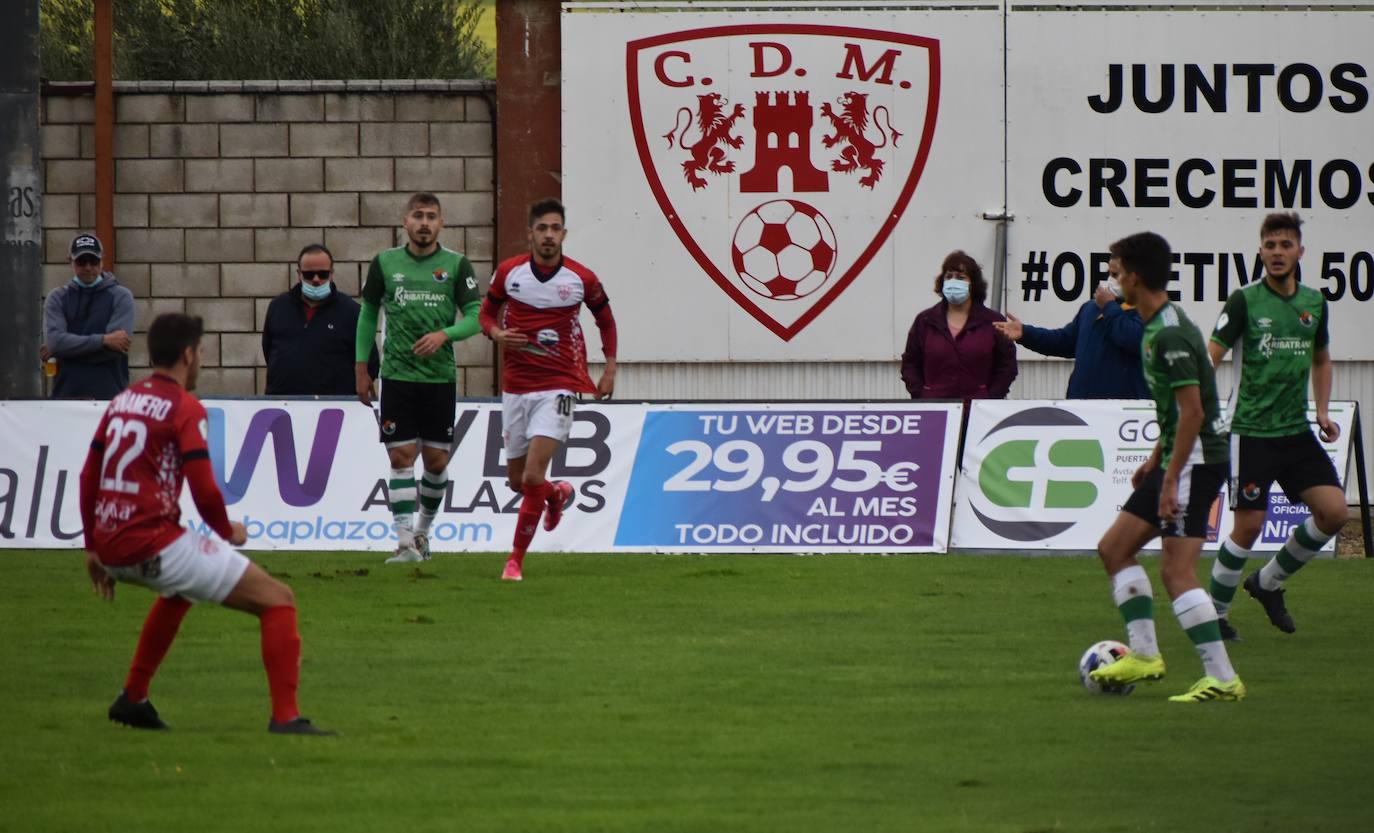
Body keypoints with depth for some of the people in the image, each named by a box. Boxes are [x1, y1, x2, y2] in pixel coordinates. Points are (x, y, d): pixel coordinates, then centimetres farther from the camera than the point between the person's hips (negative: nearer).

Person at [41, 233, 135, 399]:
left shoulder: (121, 297, 3)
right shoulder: (57, 298, 9)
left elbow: (114, 348, -9)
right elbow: (54, 340, -7)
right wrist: (103, 340, -14)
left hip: (109, 393, -2)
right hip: (66, 394, 2)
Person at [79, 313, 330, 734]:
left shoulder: (121, 401, 13)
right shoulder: (185, 408, -8)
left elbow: (88, 477, 18)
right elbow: (204, 490, -14)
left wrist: (93, 548, 27)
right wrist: (227, 530, 5)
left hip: (110, 545, 8)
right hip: (153, 544, -8)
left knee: (179, 588, 41)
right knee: (278, 600, -2)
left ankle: (133, 698, 40)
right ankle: (285, 716, -12)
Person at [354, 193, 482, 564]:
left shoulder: (456, 265, 1)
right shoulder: (385, 263, 4)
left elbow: (474, 317, 0)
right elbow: (368, 313, 13)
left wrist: (444, 334, -19)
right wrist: (361, 368, 10)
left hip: (440, 377, 0)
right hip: (397, 376, 0)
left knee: (436, 461, 4)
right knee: (401, 457, -8)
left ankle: (423, 529, 27)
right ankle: (405, 543, -10)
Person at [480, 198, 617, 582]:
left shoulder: (582, 279, -5)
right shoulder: (509, 272, -2)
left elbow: (605, 319, 12)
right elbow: (487, 311, 13)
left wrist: (610, 370, 7)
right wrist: (497, 334, -9)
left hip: (558, 386, -3)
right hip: (515, 387, 3)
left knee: (533, 476, -17)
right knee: (517, 480, 11)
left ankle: (516, 560, -5)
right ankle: (557, 494, 47)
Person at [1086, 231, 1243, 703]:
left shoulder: (1170, 335, -19)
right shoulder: (1158, 327, 13)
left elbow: (1192, 410, -23)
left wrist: (1171, 479, -23)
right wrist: (1155, 460, 25)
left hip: (1197, 460, -11)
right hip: (1179, 458, 11)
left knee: (1177, 571, -14)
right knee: (1114, 547, 12)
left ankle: (1222, 679, -14)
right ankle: (1144, 655, 13)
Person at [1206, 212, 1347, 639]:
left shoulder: (1314, 302, 9)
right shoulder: (1245, 300, -7)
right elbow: (1210, 357, -10)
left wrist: (1322, 411, 14)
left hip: (1296, 431, 5)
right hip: (1252, 431, -5)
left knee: (1335, 512, -4)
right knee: (1248, 525, -5)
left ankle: (1268, 582, 16)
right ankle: (1214, 612, 14)